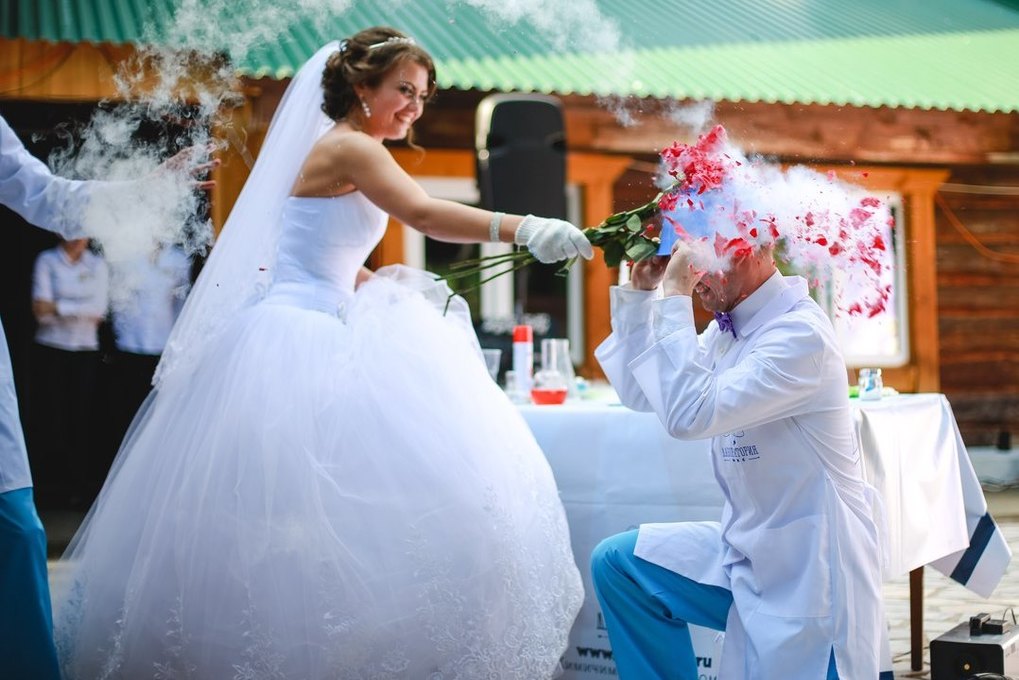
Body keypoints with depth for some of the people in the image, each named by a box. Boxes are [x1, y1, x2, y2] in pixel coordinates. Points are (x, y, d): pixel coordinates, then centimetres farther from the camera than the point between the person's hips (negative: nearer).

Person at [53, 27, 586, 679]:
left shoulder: (347, 152, 19)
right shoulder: (348, 147, -10)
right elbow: (424, 214, -26)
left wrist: (403, 288, 6)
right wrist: (523, 228, -33)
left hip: (320, 340, 10)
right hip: (292, 343, -10)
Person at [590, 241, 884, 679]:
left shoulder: (800, 334, -23)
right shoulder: (728, 325, 3)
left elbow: (689, 415, -31)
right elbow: (641, 394, 11)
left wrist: (674, 295, -26)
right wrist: (640, 290, 2)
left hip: (811, 577, -8)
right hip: (748, 552, 8)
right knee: (615, 564, 3)